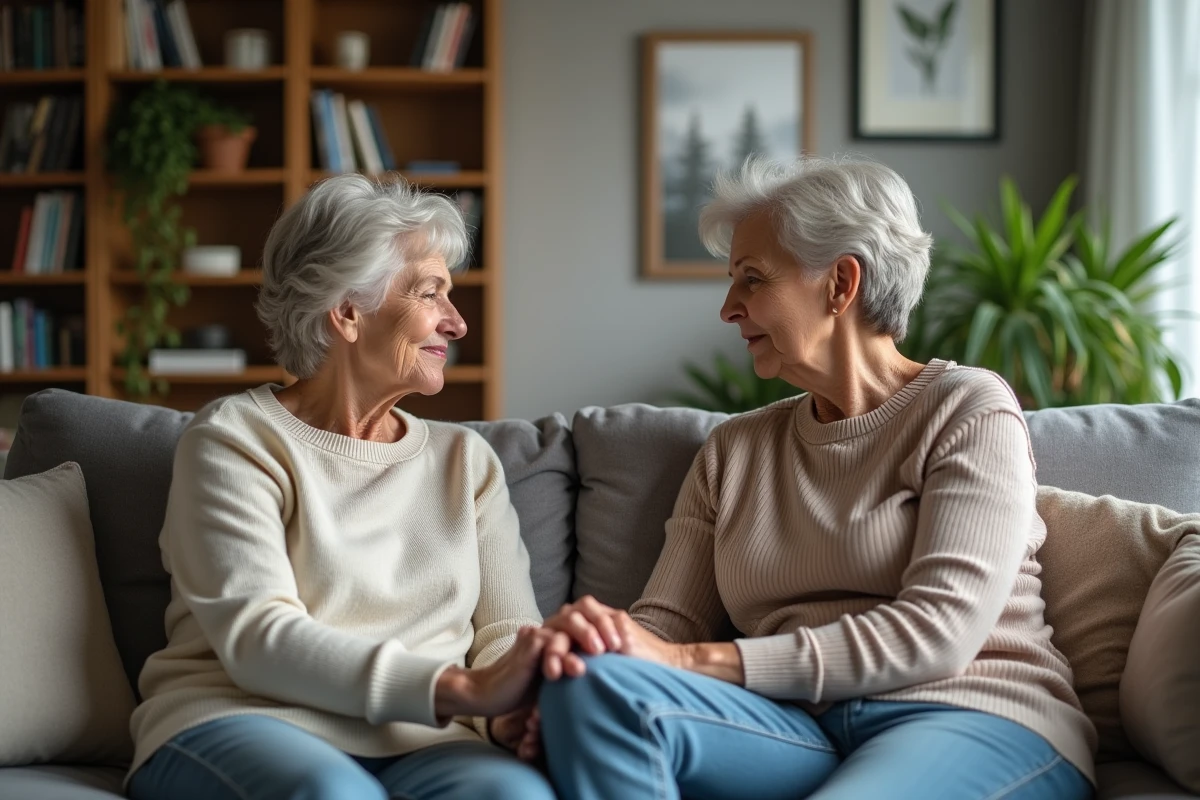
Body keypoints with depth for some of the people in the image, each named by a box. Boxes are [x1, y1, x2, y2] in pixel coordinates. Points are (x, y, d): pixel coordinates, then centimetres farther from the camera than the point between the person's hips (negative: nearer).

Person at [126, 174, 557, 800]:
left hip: (418, 745, 3)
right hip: (240, 725, -3)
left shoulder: (466, 461, 20)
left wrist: (516, 708, -17)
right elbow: (255, 637, -11)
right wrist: (461, 689, -23)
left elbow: (507, 632, 9)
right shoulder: (234, 441, 4)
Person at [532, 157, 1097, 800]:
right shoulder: (733, 450, 20)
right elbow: (665, 621, 8)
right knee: (599, 682, -28)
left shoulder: (970, 411, 3)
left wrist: (694, 661, -18)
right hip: (798, 735, 4)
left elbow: (936, 631, -11)